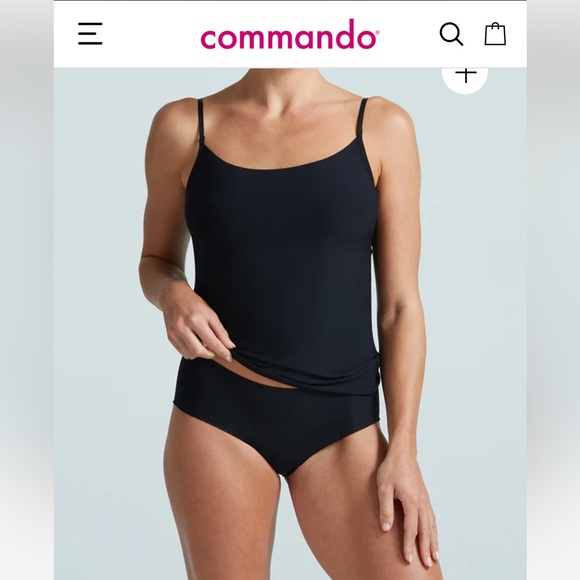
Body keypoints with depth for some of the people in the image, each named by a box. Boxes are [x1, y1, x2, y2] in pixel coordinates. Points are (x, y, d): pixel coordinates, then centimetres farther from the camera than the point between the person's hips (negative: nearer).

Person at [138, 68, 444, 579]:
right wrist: (172, 297, -8)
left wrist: (403, 449, -5)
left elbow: (400, 306, 0)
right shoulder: (183, 125, 2)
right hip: (217, 412, 1)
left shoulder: (382, 126, 0)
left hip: (342, 419, 0)